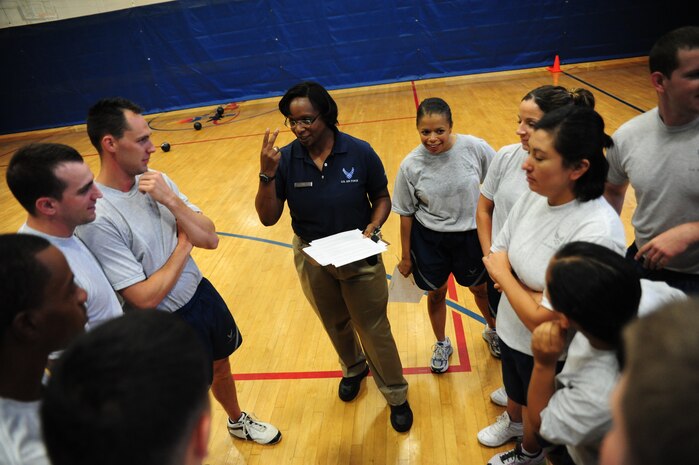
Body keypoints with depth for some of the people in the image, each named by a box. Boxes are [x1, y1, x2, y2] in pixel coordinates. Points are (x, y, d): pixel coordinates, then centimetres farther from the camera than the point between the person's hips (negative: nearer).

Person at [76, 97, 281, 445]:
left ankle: (238, 422, 57)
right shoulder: (96, 218, -28)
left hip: (203, 295, 6)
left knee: (220, 367, 28)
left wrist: (171, 200, -23)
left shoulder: (156, 182, -7)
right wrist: (183, 246, -16)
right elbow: (145, 298, -26)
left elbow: (210, 239, -9)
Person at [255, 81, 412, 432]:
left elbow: (381, 197, -5)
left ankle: (396, 395, 33)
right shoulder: (285, 160, -15)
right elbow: (268, 218, -14)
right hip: (312, 260, 3)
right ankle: (354, 368, 55)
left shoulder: (360, 152, -18)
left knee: (373, 328, 9)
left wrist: (373, 227, -23)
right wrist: (267, 175, -29)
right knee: (336, 324, 25)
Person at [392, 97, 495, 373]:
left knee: (480, 288, 19)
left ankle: (493, 330, 52)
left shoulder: (475, 148, -17)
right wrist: (406, 256, 1)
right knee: (436, 293, 17)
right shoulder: (411, 165, -15)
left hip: (471, 234, 0)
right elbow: (406, 213, -5)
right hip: (428, 239, 0)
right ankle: (441, 345, 45)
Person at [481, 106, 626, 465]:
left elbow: (543, 321, -31)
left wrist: (504, 274, -16)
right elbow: (495, 260, -4)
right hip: (511, 331, 5)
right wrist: (531, 293, -20)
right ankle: (516, 421, 63)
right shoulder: (534, 195, -13)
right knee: (517, 392, 32)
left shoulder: (597, 233, -34)